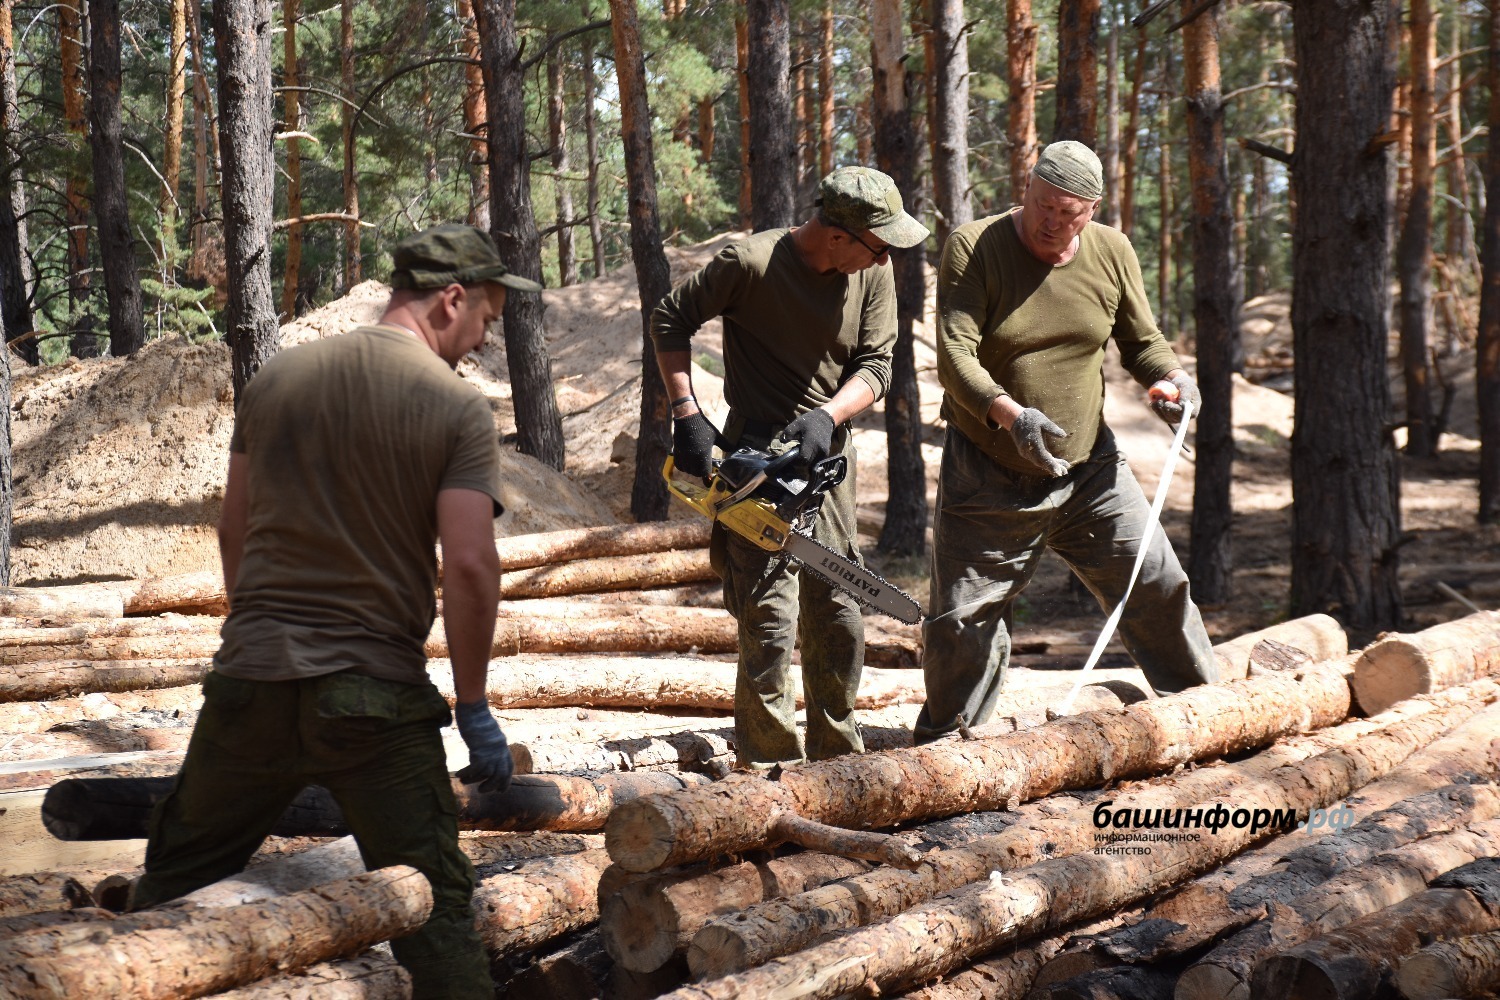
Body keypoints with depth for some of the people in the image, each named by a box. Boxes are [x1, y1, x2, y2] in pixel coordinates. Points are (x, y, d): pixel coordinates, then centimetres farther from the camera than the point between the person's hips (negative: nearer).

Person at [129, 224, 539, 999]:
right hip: (376, 699, -4)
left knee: (177, 880, 19)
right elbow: (469, 566, -15)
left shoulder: (275, 379, 6)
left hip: (251, 678, 4)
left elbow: (234, 530, 11)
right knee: (434, 908, 5)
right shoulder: (459, 409, -7)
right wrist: (474, 708, -6)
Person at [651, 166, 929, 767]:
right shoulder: (750, 264, -17)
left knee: (838, 619, 10)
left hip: (827, 456, 6)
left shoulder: (872, 273, -3)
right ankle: (768, 773, -4)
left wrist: (827, 416, -20)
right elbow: (670, 320, -6)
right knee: (770, 621, -11)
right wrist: (686, 413, -13)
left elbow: (875, 365, -2)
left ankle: (837, 761, 23)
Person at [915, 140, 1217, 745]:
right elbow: (955, 358, -22)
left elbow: (1142, 342, 11)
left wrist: (1172, 379, -12)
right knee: (960, 624, 2)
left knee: (1157, 588, 3)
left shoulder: (1111, 253, 0)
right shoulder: (973, 249, -13)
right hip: (988, 480, -3)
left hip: (1089, 471, 3)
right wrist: (1010, 415, -38)